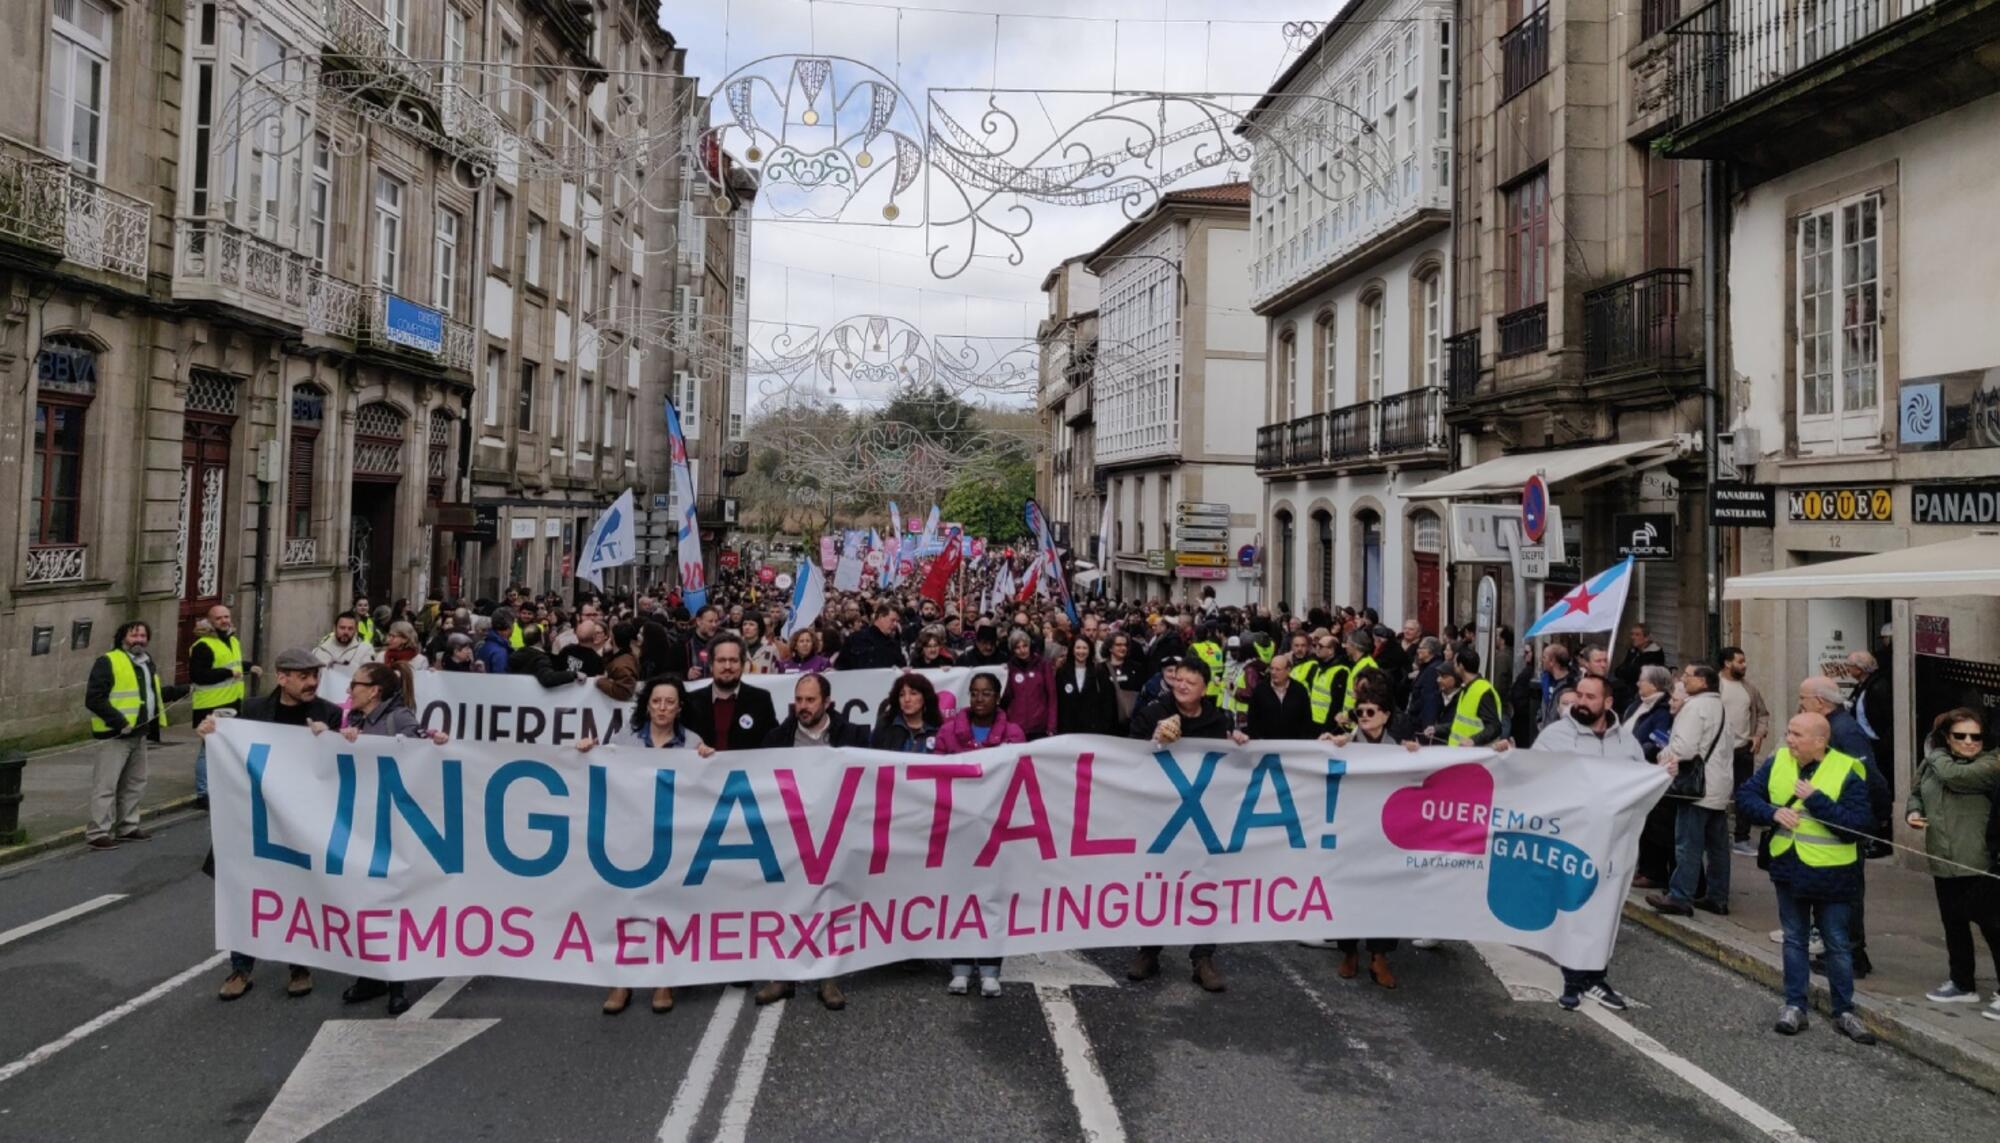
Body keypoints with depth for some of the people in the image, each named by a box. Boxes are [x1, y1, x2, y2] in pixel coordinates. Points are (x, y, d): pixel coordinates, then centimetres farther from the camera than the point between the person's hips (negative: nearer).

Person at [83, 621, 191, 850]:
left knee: (134, 783, 15)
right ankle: (97, 833, -2)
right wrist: (119, 721, -23)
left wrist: (182, 691, 18)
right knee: (106, 785, -6)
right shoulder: (108, 662, -10)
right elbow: (94, 699, -17)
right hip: (115, 735, -9)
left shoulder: (147, 663, 17)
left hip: (140, 734, 9)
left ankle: (127, 827, 25)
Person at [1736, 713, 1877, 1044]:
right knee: (1794, 939, 14)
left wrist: (1816, 800, -26)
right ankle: (1794, 1006, 24)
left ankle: (1844, 1012, 23)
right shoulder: (1778, 761, -2)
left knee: (1837, 944, 9)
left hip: (1831, 874, -4)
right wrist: (1773, 812, -19)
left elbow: (1860, 825, -21)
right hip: (1789, 868, 4)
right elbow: (1745, 795, -1)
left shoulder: (1847, 771, -15)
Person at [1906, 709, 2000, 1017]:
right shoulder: (1930, 763, 7)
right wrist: (1913, 812, -2)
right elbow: (1916, 793, 21)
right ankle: (1962, 984, 31)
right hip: (1943, 862, 6)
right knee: (1953, 924, 17)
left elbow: (1953, 775, -28)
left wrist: (1935, 752, -7)